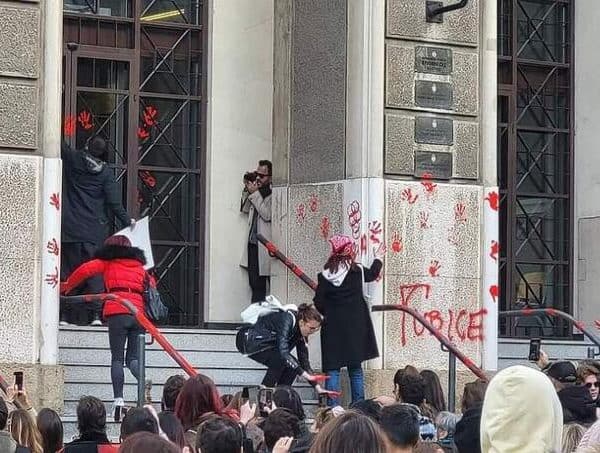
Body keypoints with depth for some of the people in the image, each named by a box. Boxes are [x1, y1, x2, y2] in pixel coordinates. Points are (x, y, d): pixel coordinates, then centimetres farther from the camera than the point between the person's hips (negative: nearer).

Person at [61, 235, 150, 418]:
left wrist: (67, 286, 20)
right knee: (133, 359, 6)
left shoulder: (108, 262, 16)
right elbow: (151, 284, 21)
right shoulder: (139, 266, 28)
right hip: (139, 312, 3)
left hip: (117, 312, -3)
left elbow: (85, 269, 6)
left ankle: (118, 400, -14)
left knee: (117, 359, -1)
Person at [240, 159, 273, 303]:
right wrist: (247, 190, 5)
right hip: (253, 243, 8)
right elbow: (245, 209, 18)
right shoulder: (257, 190, 13)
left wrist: (255, 193, -17)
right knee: (255, 284, 9)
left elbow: (267, 215, -21)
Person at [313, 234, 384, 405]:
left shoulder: (325, 275, -7)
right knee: (355, 368, 9)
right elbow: (372, 274, 15)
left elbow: (318, 303, -5)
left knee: (332, 369, 3)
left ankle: (333, 407, -5)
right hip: (355, 327, 0)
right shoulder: (357, 271, -6)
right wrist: (378, 258, 34)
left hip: (332, 328, 0)